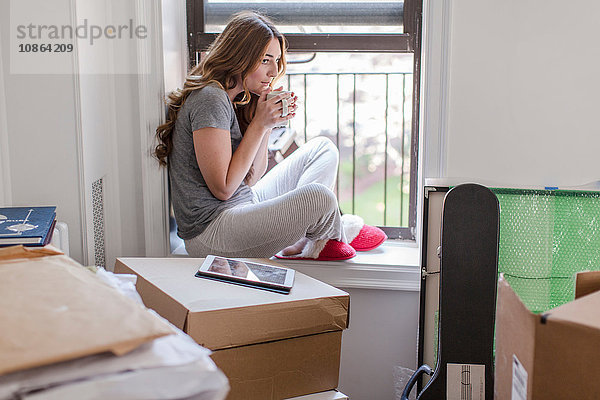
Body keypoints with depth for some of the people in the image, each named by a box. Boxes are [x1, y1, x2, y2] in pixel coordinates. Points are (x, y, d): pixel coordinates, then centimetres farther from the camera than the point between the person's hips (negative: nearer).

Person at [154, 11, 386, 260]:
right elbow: (223, 188, -20)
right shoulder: (209, 99, -17)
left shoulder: (234, 99, 12)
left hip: (245, 204, 10)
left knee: (323, 149, 12)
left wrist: (269, 122, -2)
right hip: (209, 235, -10)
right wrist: (260, 124, -16)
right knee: (319, 197, -29)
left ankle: (297, 244, -4)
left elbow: (251, 178, 10)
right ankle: (329, 240, 9)